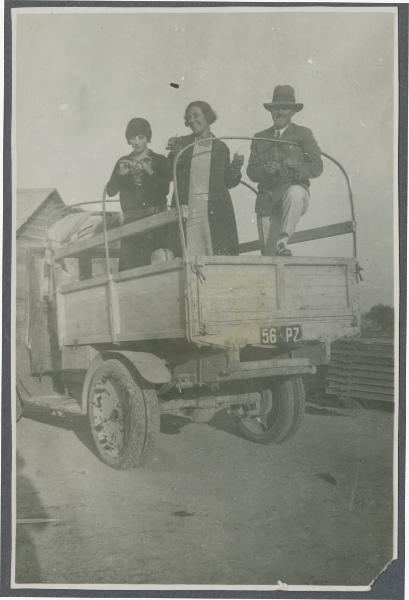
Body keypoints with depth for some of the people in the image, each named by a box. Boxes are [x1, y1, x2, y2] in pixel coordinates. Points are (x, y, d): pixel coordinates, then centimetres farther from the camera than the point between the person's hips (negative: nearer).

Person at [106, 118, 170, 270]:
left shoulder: (159, 160, 9)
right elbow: (110, 191, 7)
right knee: (127, 265, -8)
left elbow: (165, 190, -3)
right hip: (131, 221, 2)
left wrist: (149, 172, -15)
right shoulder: (123, 162, 16)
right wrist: (121, 174, -9)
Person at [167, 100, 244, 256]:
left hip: (217, 212, 1)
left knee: (220, 257, -5)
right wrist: (174, 155, -13)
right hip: (188, 209, -1)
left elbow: (228, 182, 15)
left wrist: (236, 168, -2)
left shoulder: (221, 147, 13)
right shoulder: (182, 143, 11)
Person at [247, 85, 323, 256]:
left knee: (295, 193, -39)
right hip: (267, 199, 2)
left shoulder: (303, 134, 13)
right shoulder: (260, 138, 20)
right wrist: (265, 169, -10)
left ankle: (283, 241, -37)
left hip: (295, 188, -2)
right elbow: (251, 172, 12)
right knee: (267, 252, -8)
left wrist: (297, 166, -16)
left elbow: (317, 167, 3)